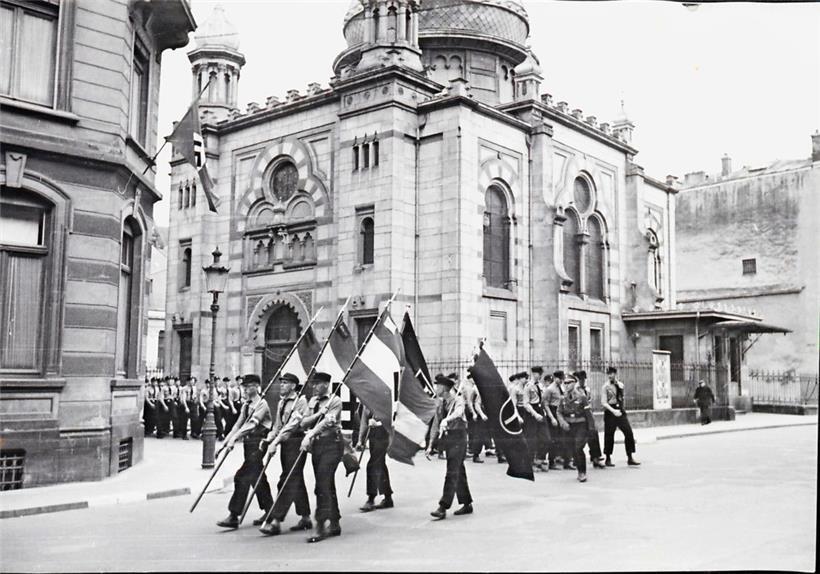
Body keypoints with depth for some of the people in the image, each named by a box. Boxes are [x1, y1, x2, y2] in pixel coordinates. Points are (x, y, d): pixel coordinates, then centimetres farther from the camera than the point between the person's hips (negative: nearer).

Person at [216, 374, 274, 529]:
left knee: (242, 477, -11)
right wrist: (225, 441, 0)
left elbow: (251, 424, -24)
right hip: (248, 444, 8)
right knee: (257, 477, 13)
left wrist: (234, 438, -32)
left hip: (258, 444, -8)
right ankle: (269, 511, 26)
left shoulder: (262, 404, -12)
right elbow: (238, 424, 9)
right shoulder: (246, 405, 12)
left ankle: (234, 516, -8)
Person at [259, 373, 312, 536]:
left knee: (287, 482, -9)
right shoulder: (282, 402, 15)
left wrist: (276, 442, -25)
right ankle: (305, 518, 21)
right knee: (296, 481, 12)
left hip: (296, 443, -8)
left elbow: (292, 424, -19)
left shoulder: (300, 400, -11)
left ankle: (275, 521, -11)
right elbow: (278, 425, 18)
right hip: (285, 443, 8)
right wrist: (268, 439, 1)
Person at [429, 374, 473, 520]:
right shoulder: (440, 404, 11)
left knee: (452, 473, -10)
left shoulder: (458, 399, -8)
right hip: (446, 438, 7)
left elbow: (458, 412, -30)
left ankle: (443, 508, -13)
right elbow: (436, 424, 12)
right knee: (459, 472, 13)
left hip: (458, 437, -7)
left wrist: (446, 419, -47)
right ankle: (467, 504, 23)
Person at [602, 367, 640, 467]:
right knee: (609, 436, 2)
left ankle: (630, 458, 1)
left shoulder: (621, 385, 9)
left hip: (621, 411, 4)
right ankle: (608, 459, 16)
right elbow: (603, 403, -11)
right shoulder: (606, 387, -5)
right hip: (610, 413, -4)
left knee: (629, 433, -5)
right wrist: (613, 411, -22)